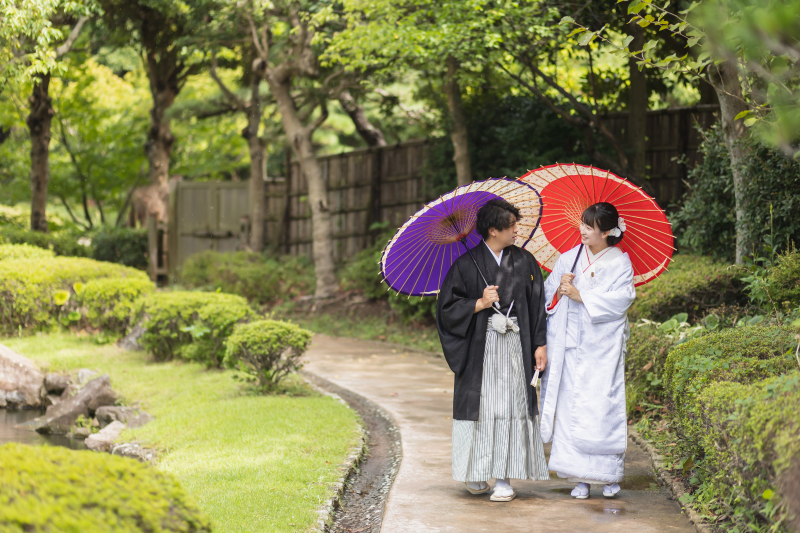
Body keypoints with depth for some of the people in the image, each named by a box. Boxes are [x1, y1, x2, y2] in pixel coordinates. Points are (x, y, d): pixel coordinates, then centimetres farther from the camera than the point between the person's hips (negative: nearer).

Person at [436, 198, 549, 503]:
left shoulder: (524, 262, 7)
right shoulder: (467, 264, -1)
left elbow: (537, 306, 8)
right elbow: (448, 308, -1)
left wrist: (540, 345, 2)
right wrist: (480, 304, -13)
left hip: (515, 346, 2)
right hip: (479, 348, -1)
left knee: (511, 407, -3)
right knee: (480, 407, 1)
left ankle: (505, 478, 0)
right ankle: (477, 476, 14)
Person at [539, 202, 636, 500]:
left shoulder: (620, 262, 2)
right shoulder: (568, 259, 12)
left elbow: (620, 298, -10)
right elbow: (547, 294, 12)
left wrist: (579, 295, -12)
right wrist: (560, 288, -10)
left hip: (604, 348, -3)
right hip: (571, 346, 3)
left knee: (603, 406, -7)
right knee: (572, 407, -2)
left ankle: (610, 475, 6)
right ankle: (581, 477, 4)